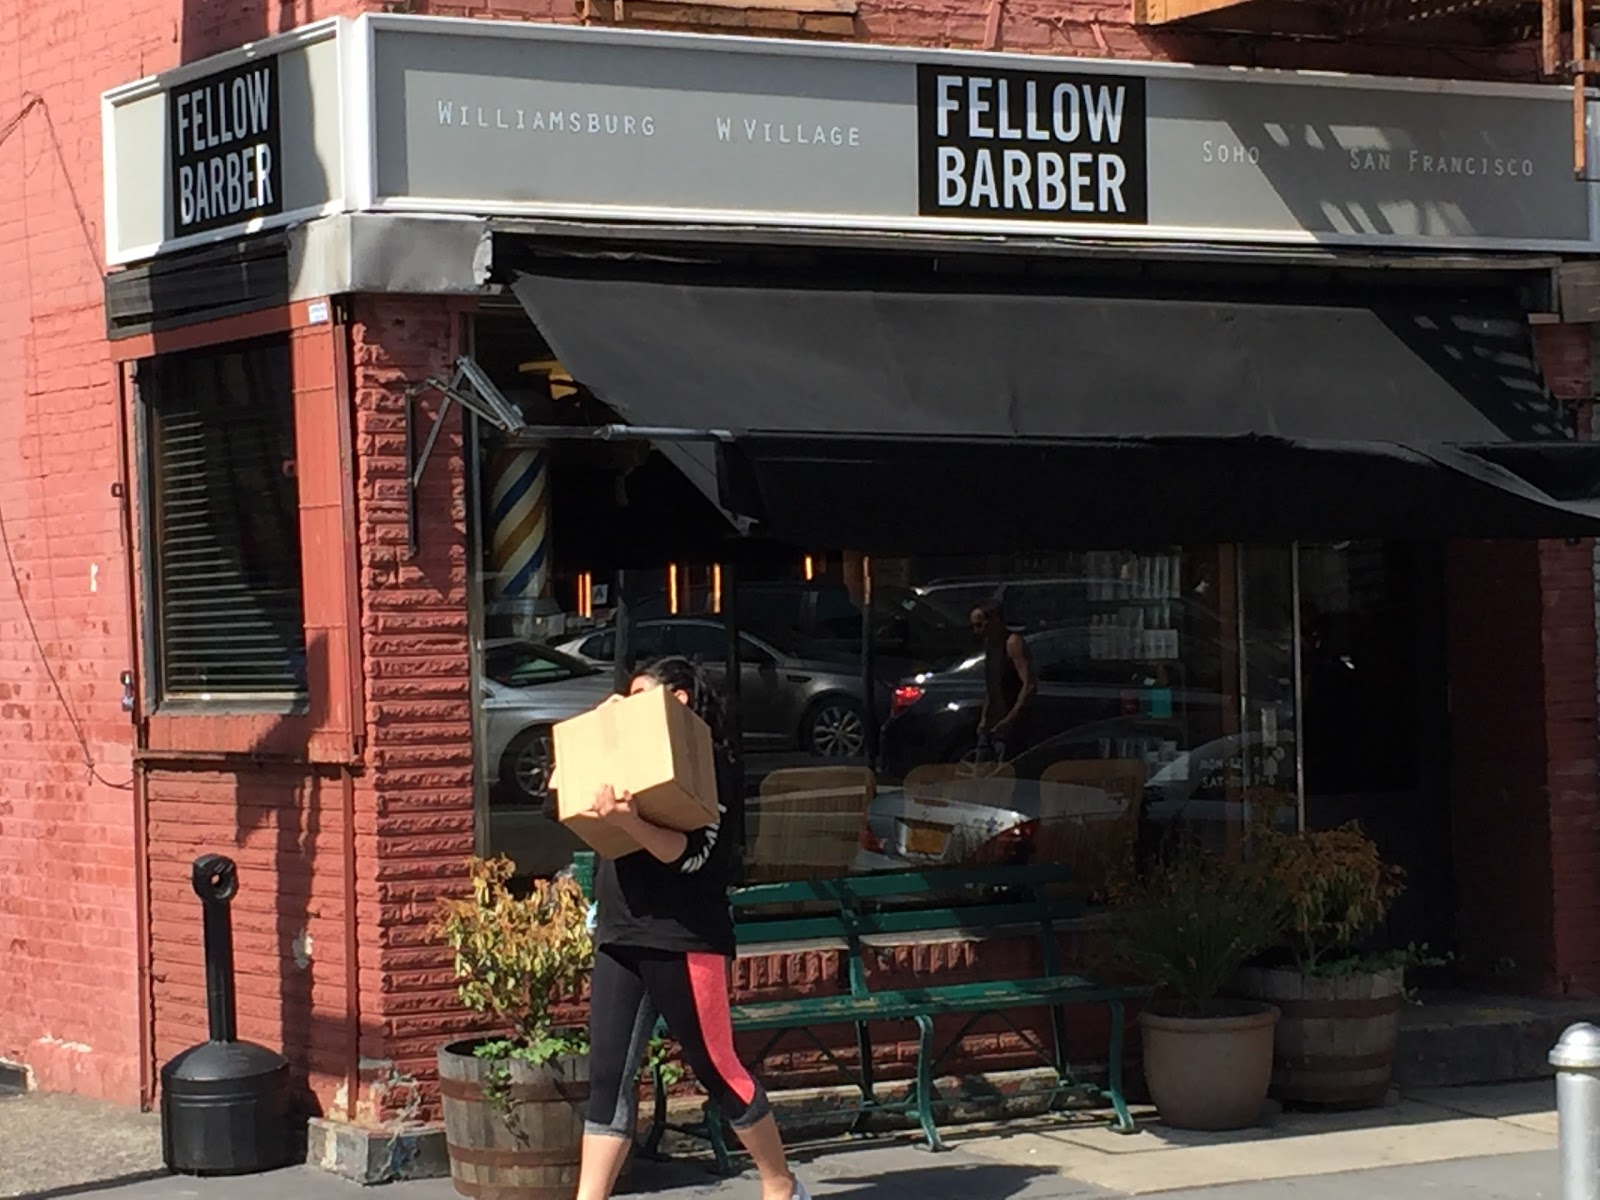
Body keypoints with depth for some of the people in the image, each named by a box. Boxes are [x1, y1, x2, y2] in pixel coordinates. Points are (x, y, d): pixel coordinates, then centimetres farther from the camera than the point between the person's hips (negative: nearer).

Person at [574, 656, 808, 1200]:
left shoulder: (708, 768, -7)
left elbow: (687, 852, -20)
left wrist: (628, 821, -36)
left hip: (683, 939, -8)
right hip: (618, 938, 8)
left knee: (717, 1070, 3)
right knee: (608, 1078, 1)